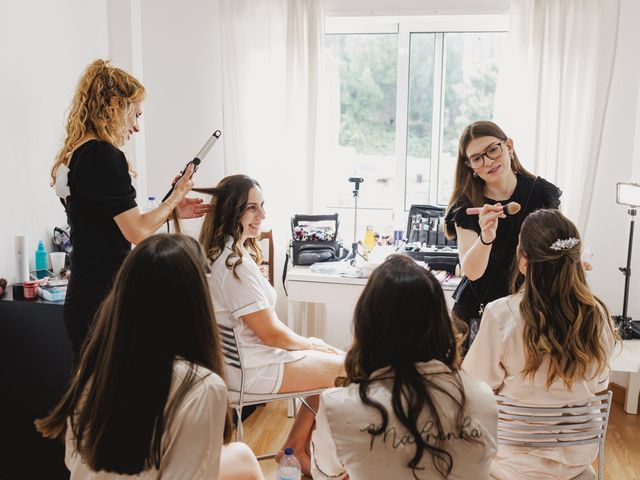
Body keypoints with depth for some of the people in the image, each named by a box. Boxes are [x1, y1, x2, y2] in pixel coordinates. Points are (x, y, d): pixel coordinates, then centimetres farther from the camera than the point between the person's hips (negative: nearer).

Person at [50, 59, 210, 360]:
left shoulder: (71, 156, 12)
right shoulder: (103, 154, -16)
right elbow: (138, 233, -17)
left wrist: (172, 210, 15)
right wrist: (175, 197, -1)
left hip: (83, 299, 9)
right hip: (103, 303, -9)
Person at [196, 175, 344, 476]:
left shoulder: (218, 254, 5)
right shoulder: (236, 264, -26)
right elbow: (271, 333, -21)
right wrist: (309, 344, -3)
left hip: (234, 358, 10)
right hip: (251, 370, -10)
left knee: (331, 360, 18)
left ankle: (296, 449, 22)